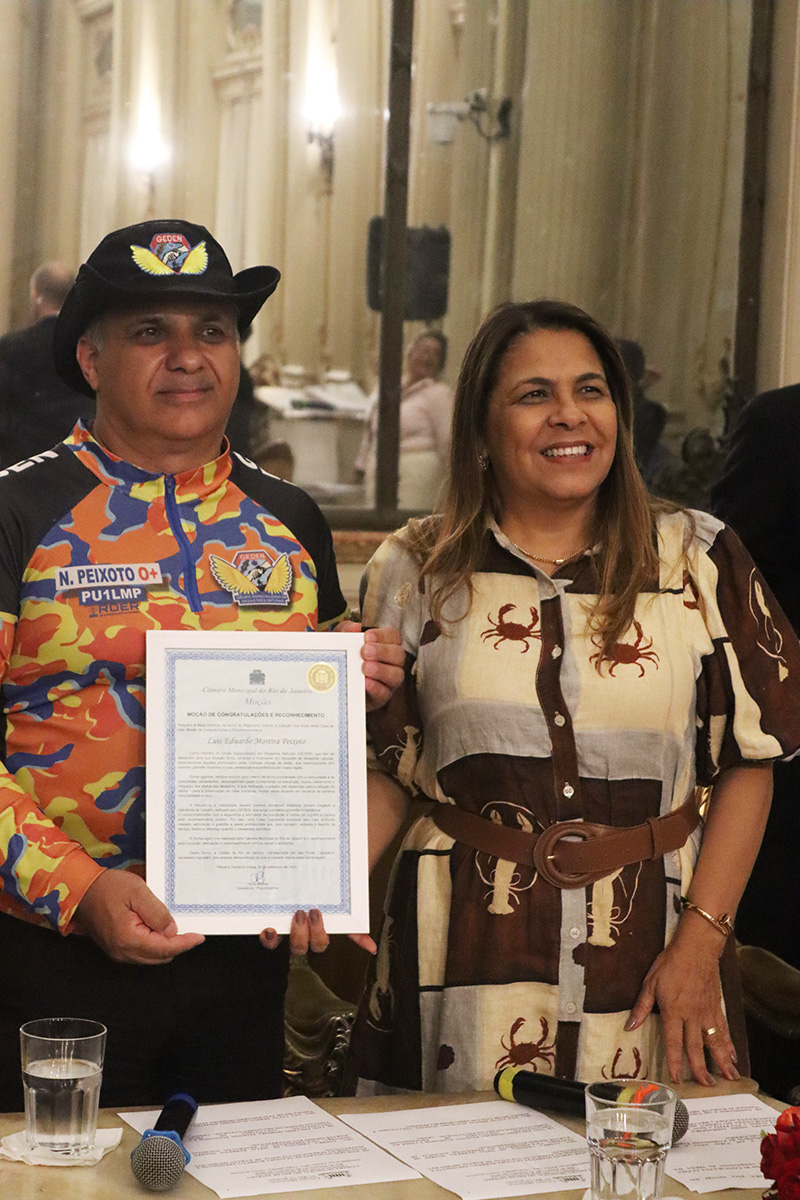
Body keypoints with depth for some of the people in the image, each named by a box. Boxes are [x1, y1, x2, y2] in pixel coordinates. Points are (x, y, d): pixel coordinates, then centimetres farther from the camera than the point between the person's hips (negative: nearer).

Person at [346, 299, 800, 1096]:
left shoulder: (698, 560, 3)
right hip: (465, 959, 0)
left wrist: (699, 941, -6)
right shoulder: (416, 572, 5)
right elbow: (384, 772, 8)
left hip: (646, 952, 0)